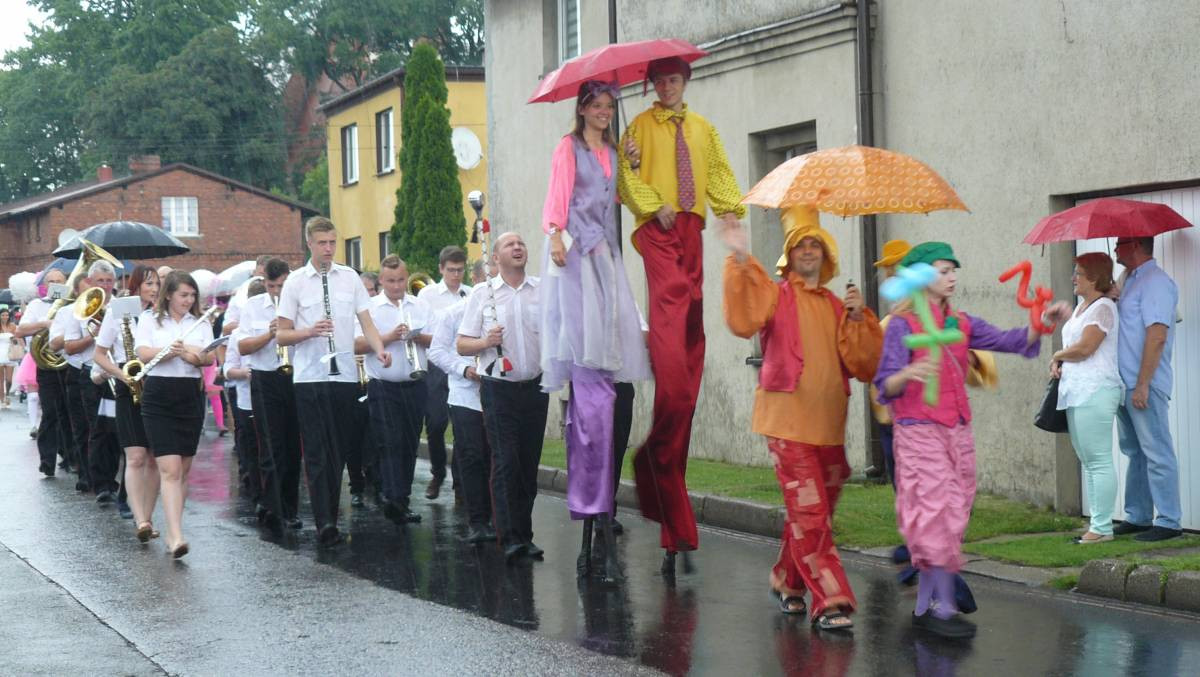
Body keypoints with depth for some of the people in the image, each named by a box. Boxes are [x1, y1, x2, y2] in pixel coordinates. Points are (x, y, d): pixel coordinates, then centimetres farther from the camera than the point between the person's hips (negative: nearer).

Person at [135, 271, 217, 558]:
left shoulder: (201, 323, 11)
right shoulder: (150, 322, 5)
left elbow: (209, 358, -2)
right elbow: (142, 353, -10)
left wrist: (182, 351, -19)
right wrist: (171, 350, -24)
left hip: (191, 397, 3)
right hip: (158, 398, -3)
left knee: (183, 469, 9)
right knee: (170, 469, -13)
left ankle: (173, 530, 21)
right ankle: (176, 537, -21)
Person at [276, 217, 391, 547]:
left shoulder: (349, 277, 9)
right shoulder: (296, 282, 1)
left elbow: (366, 322, 7)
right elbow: (281, 335, 2)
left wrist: (380, 349, -13)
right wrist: (310, 331, -17)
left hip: (344, 375, 3)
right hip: (310, 376, -3)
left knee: (338, 451, 9)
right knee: (317, 453, -7)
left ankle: (330, 520, 19)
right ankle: (325, 523, -15)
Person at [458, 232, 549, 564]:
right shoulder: (482, 293, 3)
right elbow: (462, 345, 4)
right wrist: (486, 342, -15)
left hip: (535, 386, 2)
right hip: (499, 388, -2)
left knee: (529, 463, 7)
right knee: (505, 462, -9)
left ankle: (525, 535, 15)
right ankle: (510, 539, -12)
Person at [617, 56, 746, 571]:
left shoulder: (701, 128, 21)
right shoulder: (641, 126, 10)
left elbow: (719, 172, 17)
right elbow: (629, 174, 2)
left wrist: (730, 208, 0)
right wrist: (654, 206, -12)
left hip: (691, 223, 5)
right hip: (657, 225, -5)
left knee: (692, 308, -1)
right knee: (669, 297, -20)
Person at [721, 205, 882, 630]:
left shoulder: (837, 306, 15)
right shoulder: (775, 293, 1)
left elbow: (864, 365, 6)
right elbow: (743, 321, -22)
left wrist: (858, 318, -6)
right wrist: (741, 262, -29)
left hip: (828, 424, 5)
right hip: (788, 422, -5)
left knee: (811, 513, 14)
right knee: (810, 513, -11)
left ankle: (788, 580, 33)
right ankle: (829, 601, -10)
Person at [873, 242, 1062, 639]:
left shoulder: (961, 324, 11)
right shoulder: (903, 326, -7)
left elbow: (1008, 341, 1)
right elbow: (885, 386, -14)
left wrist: (1043, 323, -16)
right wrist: (908, 374, -36)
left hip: (957, 432, 7)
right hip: (920, 431, -7)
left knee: (950, 518, 7)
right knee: (937, 515, -10)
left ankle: (925, 606, 13)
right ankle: (944, 608, -9)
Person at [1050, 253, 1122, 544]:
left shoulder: (1103, 307, -10)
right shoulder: (1081, 307, 19)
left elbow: (1084, 348, -18)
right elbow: (1071, 344, 25)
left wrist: (1057, 355, -1)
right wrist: (1058, 364, 4)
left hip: (1095, 391, -10)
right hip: (1076, 392, 10)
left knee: (1098, 460, -9)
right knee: (1088, 461, 12)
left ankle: (1103, 528, -8)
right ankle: (1096, 523, 16)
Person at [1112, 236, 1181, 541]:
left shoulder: (1156, 282, -14)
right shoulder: (1131, 281, 17)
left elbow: (1157, 336, -21)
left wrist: (1142, 385, -23)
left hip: (1144, 387, -10)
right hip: (1125, 385, 10)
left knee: (1157, 454, -6)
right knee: (1134, 453, 14)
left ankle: (1168, 522, -3)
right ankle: (1137, 517, 21)